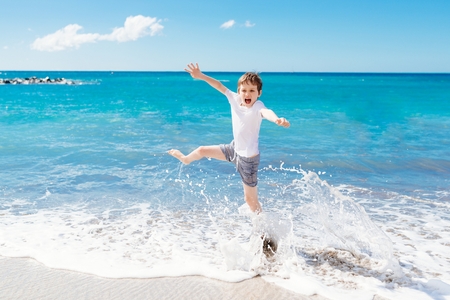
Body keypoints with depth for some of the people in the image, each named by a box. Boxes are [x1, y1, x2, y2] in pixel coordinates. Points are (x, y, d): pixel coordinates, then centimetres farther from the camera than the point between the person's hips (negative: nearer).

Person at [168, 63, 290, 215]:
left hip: (248, 157, -7)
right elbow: (219, 86, -1)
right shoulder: (235, 99, -11)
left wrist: (277, 119, -73)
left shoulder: (257, 106, -29)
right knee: (202, 150, 27)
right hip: (234, 148, 7)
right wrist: (201, 76, -5)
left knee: (250, 199, 0)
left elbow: (266, 112, -51)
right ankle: (185, 159, 62)